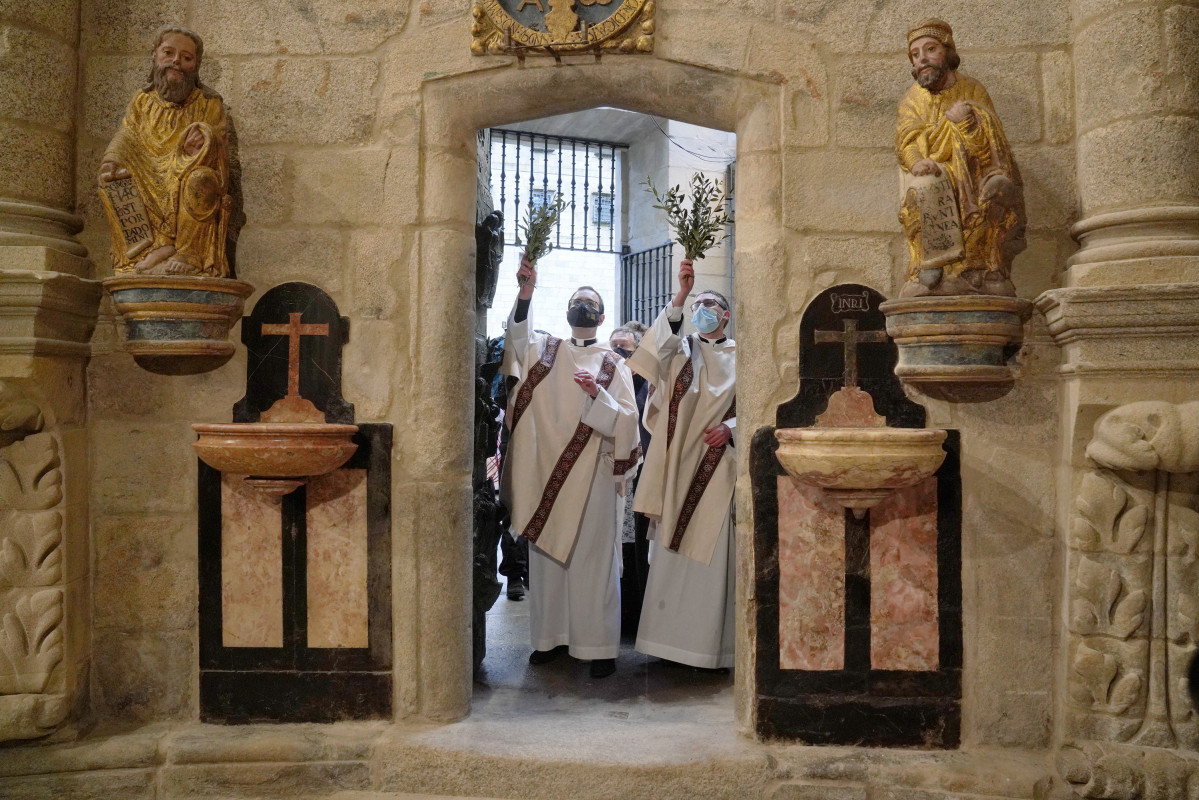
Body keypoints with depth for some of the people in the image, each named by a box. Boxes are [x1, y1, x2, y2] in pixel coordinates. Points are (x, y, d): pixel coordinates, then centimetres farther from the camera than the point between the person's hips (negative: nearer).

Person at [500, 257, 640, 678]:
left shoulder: (613, 365, 6)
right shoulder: (544, 348, 11)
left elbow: (626, 423, -2)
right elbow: (518, 336, -12)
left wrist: (598, 394, -19)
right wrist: (525, 293, -27)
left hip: (591, 474, -2)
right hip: (545, 470, 2)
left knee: (592, 557, -1)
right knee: (545, 554, 7)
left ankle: (599, 644, 6)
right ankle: (552, 635, 18)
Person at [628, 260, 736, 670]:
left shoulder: (740, 357, 12)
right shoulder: (682, 349, 13)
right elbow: (663, 340, -10)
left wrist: (730, 427, -10)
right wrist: (681, 293, -21)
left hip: (718, 466, -1)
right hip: (678, 462, 1)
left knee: (712, 553, -3)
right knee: (671, 549, -1)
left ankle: (710, 645, 4)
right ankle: (671, 634, 7)